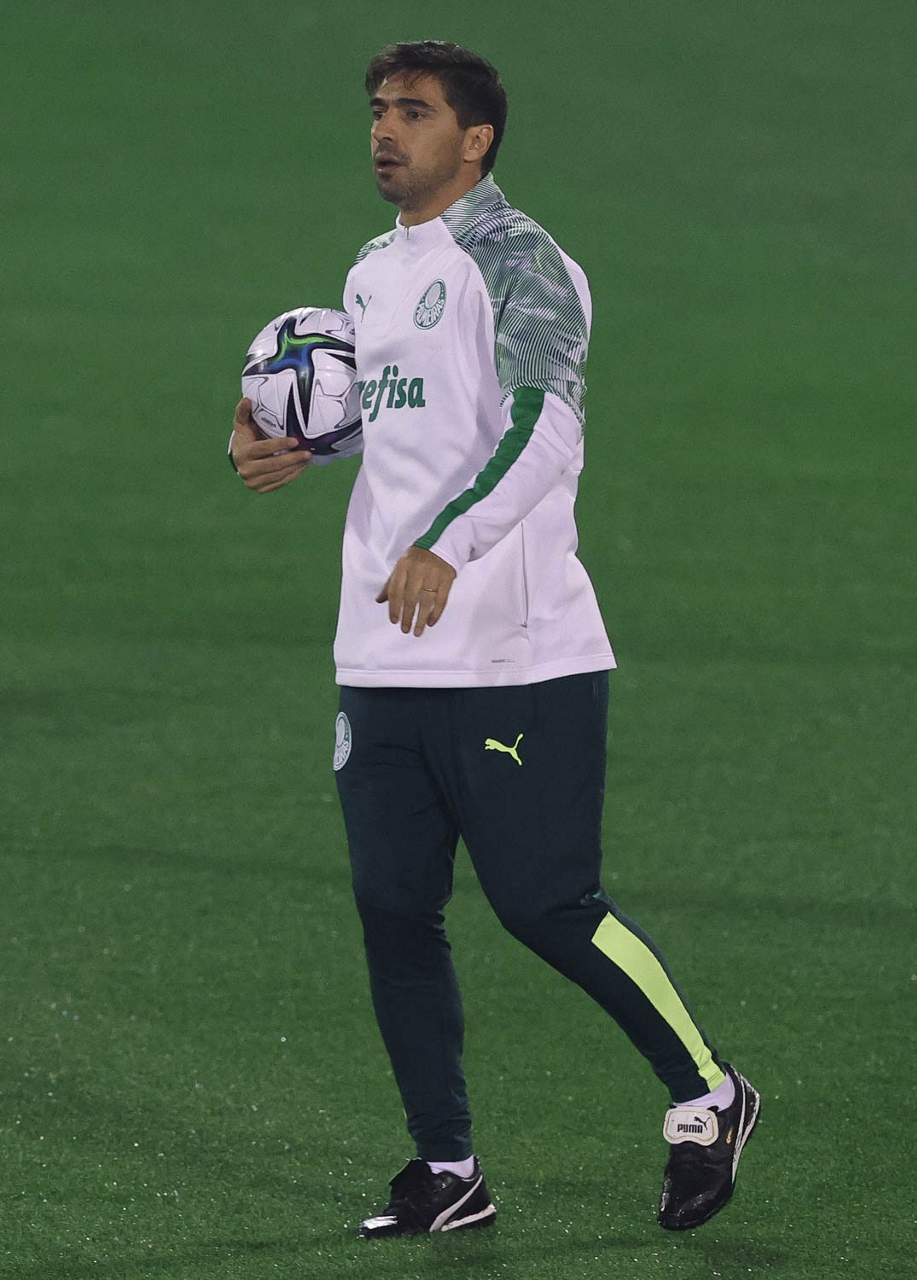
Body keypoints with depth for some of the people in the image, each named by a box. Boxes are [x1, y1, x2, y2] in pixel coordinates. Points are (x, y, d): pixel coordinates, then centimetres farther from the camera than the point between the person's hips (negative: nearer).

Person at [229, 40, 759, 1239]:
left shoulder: (519, 262, -9)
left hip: (519, 656, -8)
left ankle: (707, 1096, 13)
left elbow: (545, 430, -23)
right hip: (382, 660, 8)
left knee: (546, 904, -7)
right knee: (394, 910, 4)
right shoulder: (374, 272, 16)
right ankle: (448, 1171, 13)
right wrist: (294, 445, 14)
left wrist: (445, 545, -36)